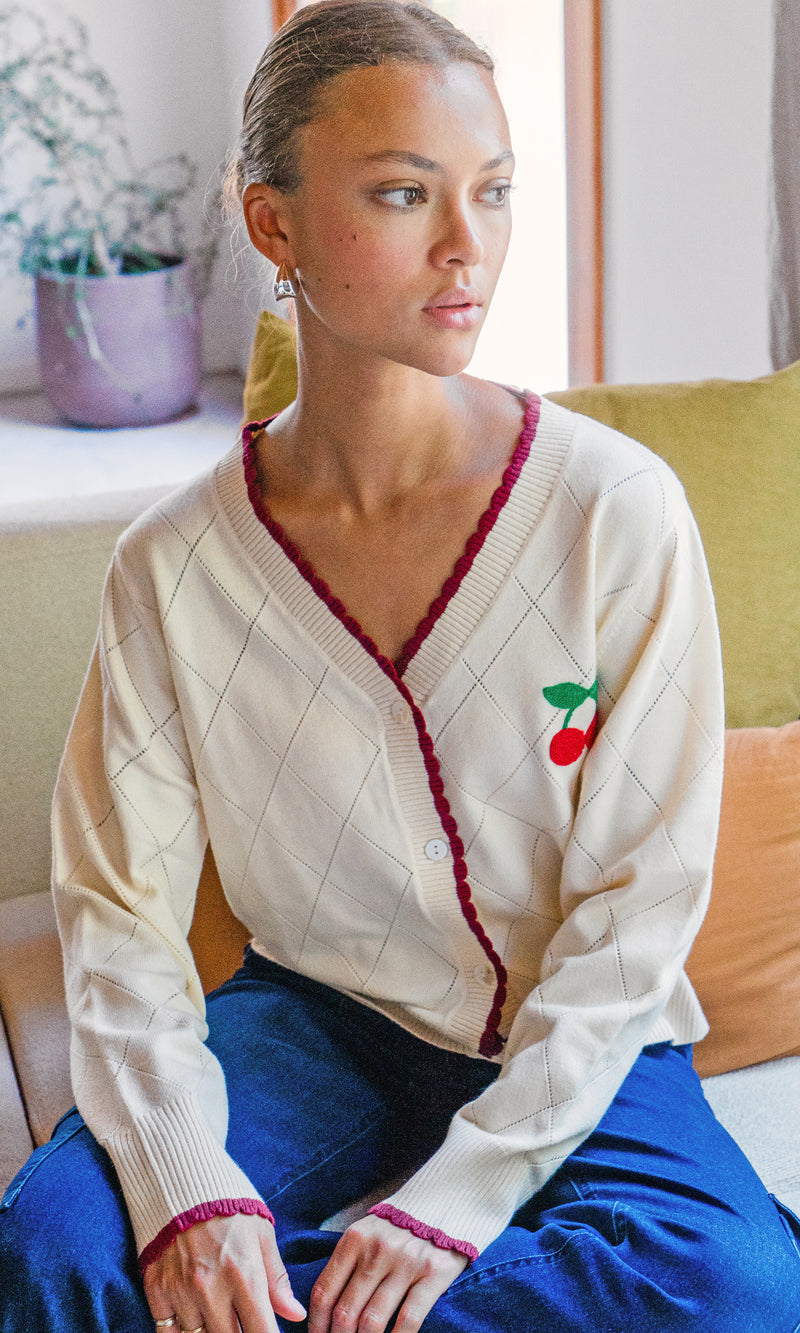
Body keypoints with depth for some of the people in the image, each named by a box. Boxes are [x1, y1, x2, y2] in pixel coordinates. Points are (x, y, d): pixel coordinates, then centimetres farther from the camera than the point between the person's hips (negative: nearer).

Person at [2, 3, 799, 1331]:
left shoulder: (617, 510, -14)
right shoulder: (173, 567, -8)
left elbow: (641, 900, -12)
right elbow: (118, 911, -7)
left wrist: (459, 1193, -19)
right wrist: (186, 1180, -24)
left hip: (572, 1046, 1)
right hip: (318, 1015, 0)